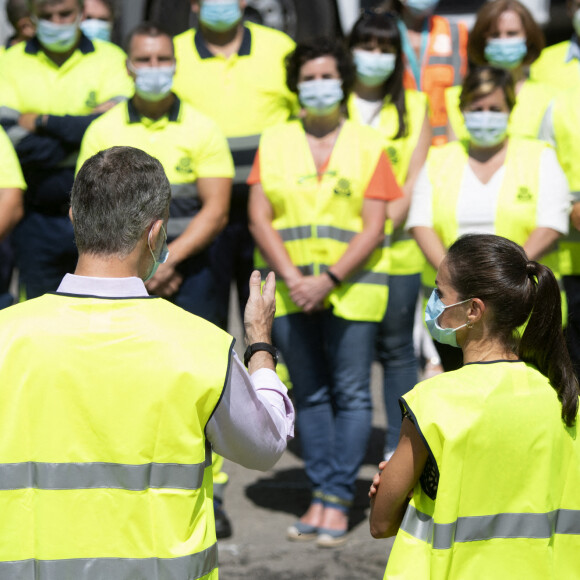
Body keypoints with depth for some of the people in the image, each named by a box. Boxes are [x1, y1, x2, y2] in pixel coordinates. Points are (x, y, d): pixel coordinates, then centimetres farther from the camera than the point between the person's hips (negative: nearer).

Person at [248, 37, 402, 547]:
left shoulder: (368, 145, 4)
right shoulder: (274, 142, 9)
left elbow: (373, 228, -3)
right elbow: (259, 218, 2)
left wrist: (328, 279, -15)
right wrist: (290, 277, -11)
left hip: (353, 286, -2)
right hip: (290, 289, 2)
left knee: (351, 394, -3)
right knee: (310, 394, 7)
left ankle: (338, 500, 2)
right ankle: (320, 495, 13)